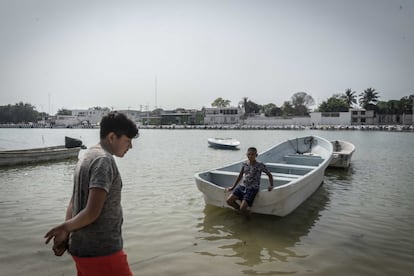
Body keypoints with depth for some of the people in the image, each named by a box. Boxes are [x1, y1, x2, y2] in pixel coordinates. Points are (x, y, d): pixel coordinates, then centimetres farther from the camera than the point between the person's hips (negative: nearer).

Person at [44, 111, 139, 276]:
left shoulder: (87, 157, 10)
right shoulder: (104, 160, -19)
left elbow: (73, 204, 12)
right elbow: (92, 212, -24)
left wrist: (65, 236, 6)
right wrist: (65, 228, -8)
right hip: (101, 251, -9)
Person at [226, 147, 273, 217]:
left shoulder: (260, 165, -9)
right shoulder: (244, 164, 4)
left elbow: (270, 175, 4)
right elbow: (240, 176, 17)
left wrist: (271, 185, -9)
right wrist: (233, 187, 18)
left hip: (252, 189, -5)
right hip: (242, 186, 5)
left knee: (242, 208, -20)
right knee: (229, 200, -9)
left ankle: (248, 214, 16)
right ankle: (242, 210, 15)